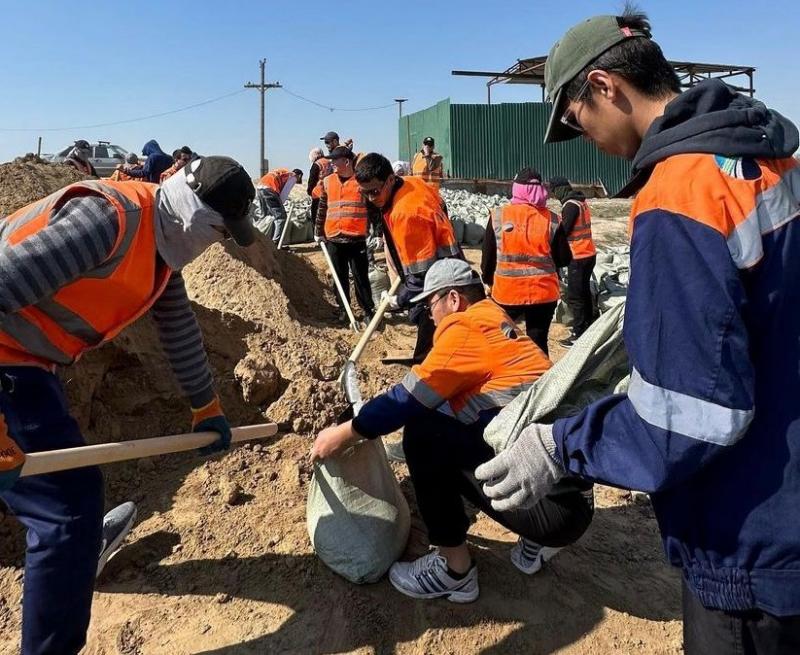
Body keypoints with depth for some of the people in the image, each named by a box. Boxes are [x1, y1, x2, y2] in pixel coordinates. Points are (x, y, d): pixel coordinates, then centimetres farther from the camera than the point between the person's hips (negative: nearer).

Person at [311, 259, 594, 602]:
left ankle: (455, 571, 3)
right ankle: (538, 542, 18)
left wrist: (343, 434, 4)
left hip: (553, 505, -9)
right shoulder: (495, 322, 16)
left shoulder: (466, 326, -10)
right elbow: (439, 397, 22)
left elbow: (409, 399, -10)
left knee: (424, 432, -11)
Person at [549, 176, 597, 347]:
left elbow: (563, 230, -19)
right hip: (589, 254, 10)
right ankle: (587, 327, 31)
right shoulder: (581, 201, 11)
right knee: (584, 291, 20)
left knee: (574, 296, -5)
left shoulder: (571, 205, -17)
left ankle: (578, 335, -2)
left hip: (578, 257, -10)